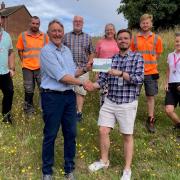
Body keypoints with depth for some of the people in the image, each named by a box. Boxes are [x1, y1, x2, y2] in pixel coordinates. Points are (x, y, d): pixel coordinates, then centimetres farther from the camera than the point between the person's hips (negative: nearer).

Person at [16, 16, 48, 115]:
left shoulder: (44, 36, 1)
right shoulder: (23, 35, 0)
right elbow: (20, 51, 6)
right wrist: (24, 62, 1)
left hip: (41, 67, 0)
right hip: (27, 68, 0)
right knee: (29, 90, 12)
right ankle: (29, 108, 29)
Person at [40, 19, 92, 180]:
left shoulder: (67, 50, 12)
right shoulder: (46, 51, -11)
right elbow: (61, 76, -18)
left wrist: (85, 69, 0)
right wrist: (82, 83, -13)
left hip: (69, 95, 7)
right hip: (52, 97, -6)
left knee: (70, 133, 12)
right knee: (50, 135, 6)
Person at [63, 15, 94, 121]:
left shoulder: (88, 37, 11)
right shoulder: (66, 36, 8)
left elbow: (91, 53, 14)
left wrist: (89, 63, 0)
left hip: (82, 68, 0)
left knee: (81, 91, 1)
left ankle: (79, 112, 10)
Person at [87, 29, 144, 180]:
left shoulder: (137, 57, -2)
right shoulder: (111, 59, 7)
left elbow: (139, 79, -14)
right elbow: (102, 80, 1)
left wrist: (120, 73, -24)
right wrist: (93, 86, -19)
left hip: (128, 104, -3)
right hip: (110, 102, 4)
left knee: (127, 136, 7)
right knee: (103, 131, 6)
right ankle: (104, 161, 30)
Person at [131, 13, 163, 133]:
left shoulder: (156, 38, 1)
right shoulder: (135, 38, 2)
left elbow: (157, 55, 10)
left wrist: (149, 64, 10)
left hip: (151, 72, 0)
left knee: (151, 96, 7)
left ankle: (151, 121, 19)